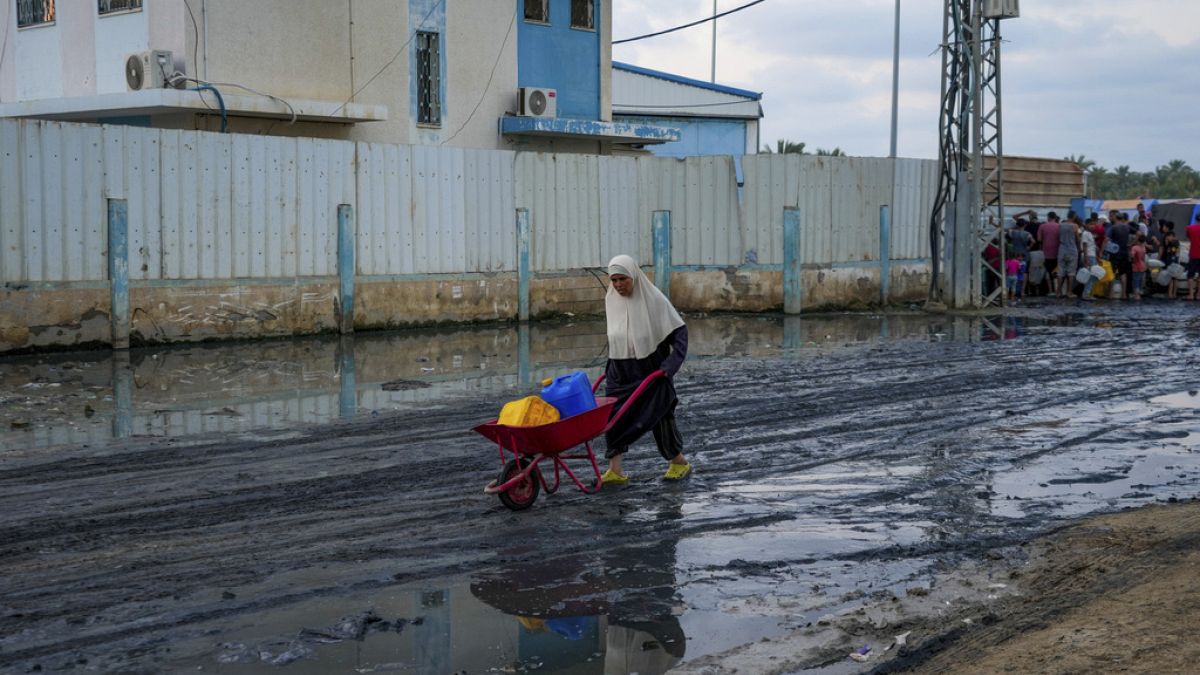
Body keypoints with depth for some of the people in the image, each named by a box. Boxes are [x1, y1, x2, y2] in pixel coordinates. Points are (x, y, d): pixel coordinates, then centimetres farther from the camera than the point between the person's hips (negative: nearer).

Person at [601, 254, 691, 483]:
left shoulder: (653, 298, -12)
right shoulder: (611, 300, 2)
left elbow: (679, 331, -10)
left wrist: (671, 363, -18)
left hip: (651, 369, -5)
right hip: (619, 370, 5)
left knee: (659, 415, 4)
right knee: (613, 416, -5)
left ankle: (679, 462, 23)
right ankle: (615, 470, -4)